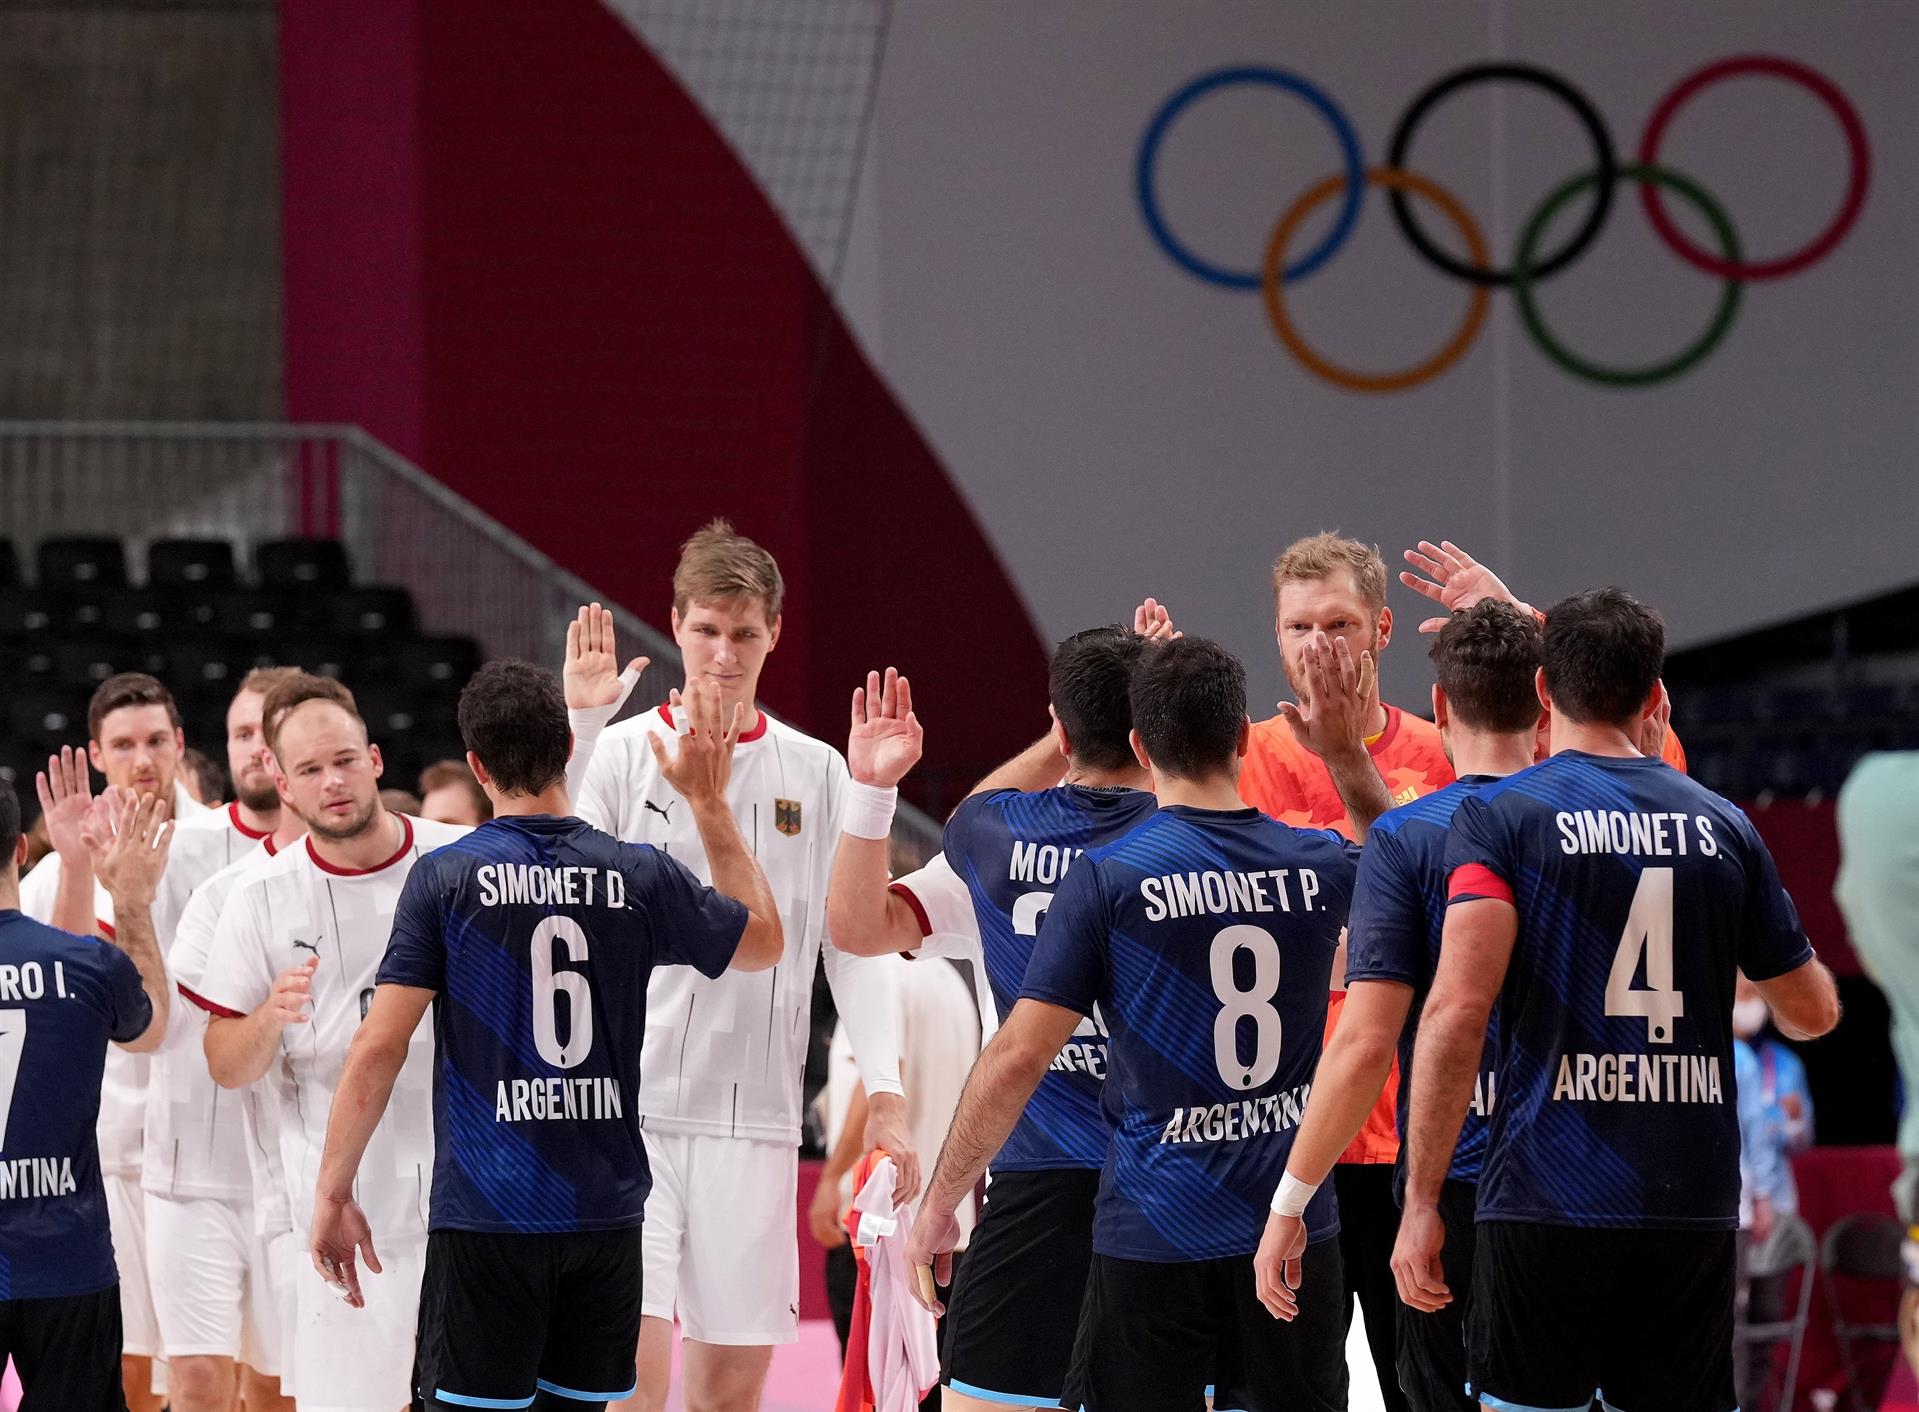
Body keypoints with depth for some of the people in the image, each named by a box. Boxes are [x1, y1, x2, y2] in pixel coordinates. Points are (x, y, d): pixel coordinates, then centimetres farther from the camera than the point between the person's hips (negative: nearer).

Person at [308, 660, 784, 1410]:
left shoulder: (445, 878, -6)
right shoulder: (639, 876, 2)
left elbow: (378, 1047, -8)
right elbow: (763, 939, 21)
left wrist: (333, 1192, 0)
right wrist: (709, 803, 28)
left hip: (485, 1215, -3)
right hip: (605, 1212, 3)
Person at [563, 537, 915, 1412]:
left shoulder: (816, 773, 9)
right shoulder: (622, 752, 2)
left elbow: (854, 944, 9)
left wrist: (885, 1094, -2)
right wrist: (579, 726, -17)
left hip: (753, 1115, 3)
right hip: (629, 1102, -3)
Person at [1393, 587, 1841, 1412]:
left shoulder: (1501, 817, -3)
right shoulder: (1722, 826, 8)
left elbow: (1457, 1010, -15)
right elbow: (1813, 1012, 16)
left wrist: (1421, 1203, -12)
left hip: (1550, 1197, -3)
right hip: (1696, 1201, 3)